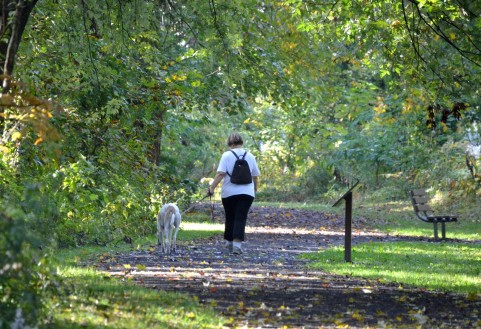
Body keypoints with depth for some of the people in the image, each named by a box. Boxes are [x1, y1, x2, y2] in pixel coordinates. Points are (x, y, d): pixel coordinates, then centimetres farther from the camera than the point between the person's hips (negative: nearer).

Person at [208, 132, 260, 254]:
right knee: (241, 218, -3)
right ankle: (237, 244, -16)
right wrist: (255, 189, 27)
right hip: (246, 193, 1)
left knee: (230, 218, 15)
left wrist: (212, 187, -13)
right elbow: (255, 176, 12)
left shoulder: (227, 155, -4)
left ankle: (229, 242, 27)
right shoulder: (250, 156, 6)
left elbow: (221, 173, -14)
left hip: (229, 193, -1)